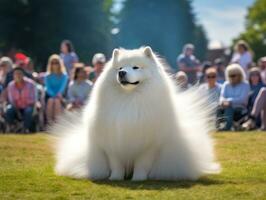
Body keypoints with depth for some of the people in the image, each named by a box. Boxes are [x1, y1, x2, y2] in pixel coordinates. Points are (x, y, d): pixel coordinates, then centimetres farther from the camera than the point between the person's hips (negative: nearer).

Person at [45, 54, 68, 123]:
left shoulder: (64, 76, 6)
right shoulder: (48, 76, 9)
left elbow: (63, 86, -6)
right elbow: (48, 87, -2)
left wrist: (59, 94, -25)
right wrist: (53, 95, -20)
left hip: (59, 95, 0)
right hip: (49, 95, 1)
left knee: (57, 100, -33)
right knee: (50, 100, -32)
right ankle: (49, 120, -32)